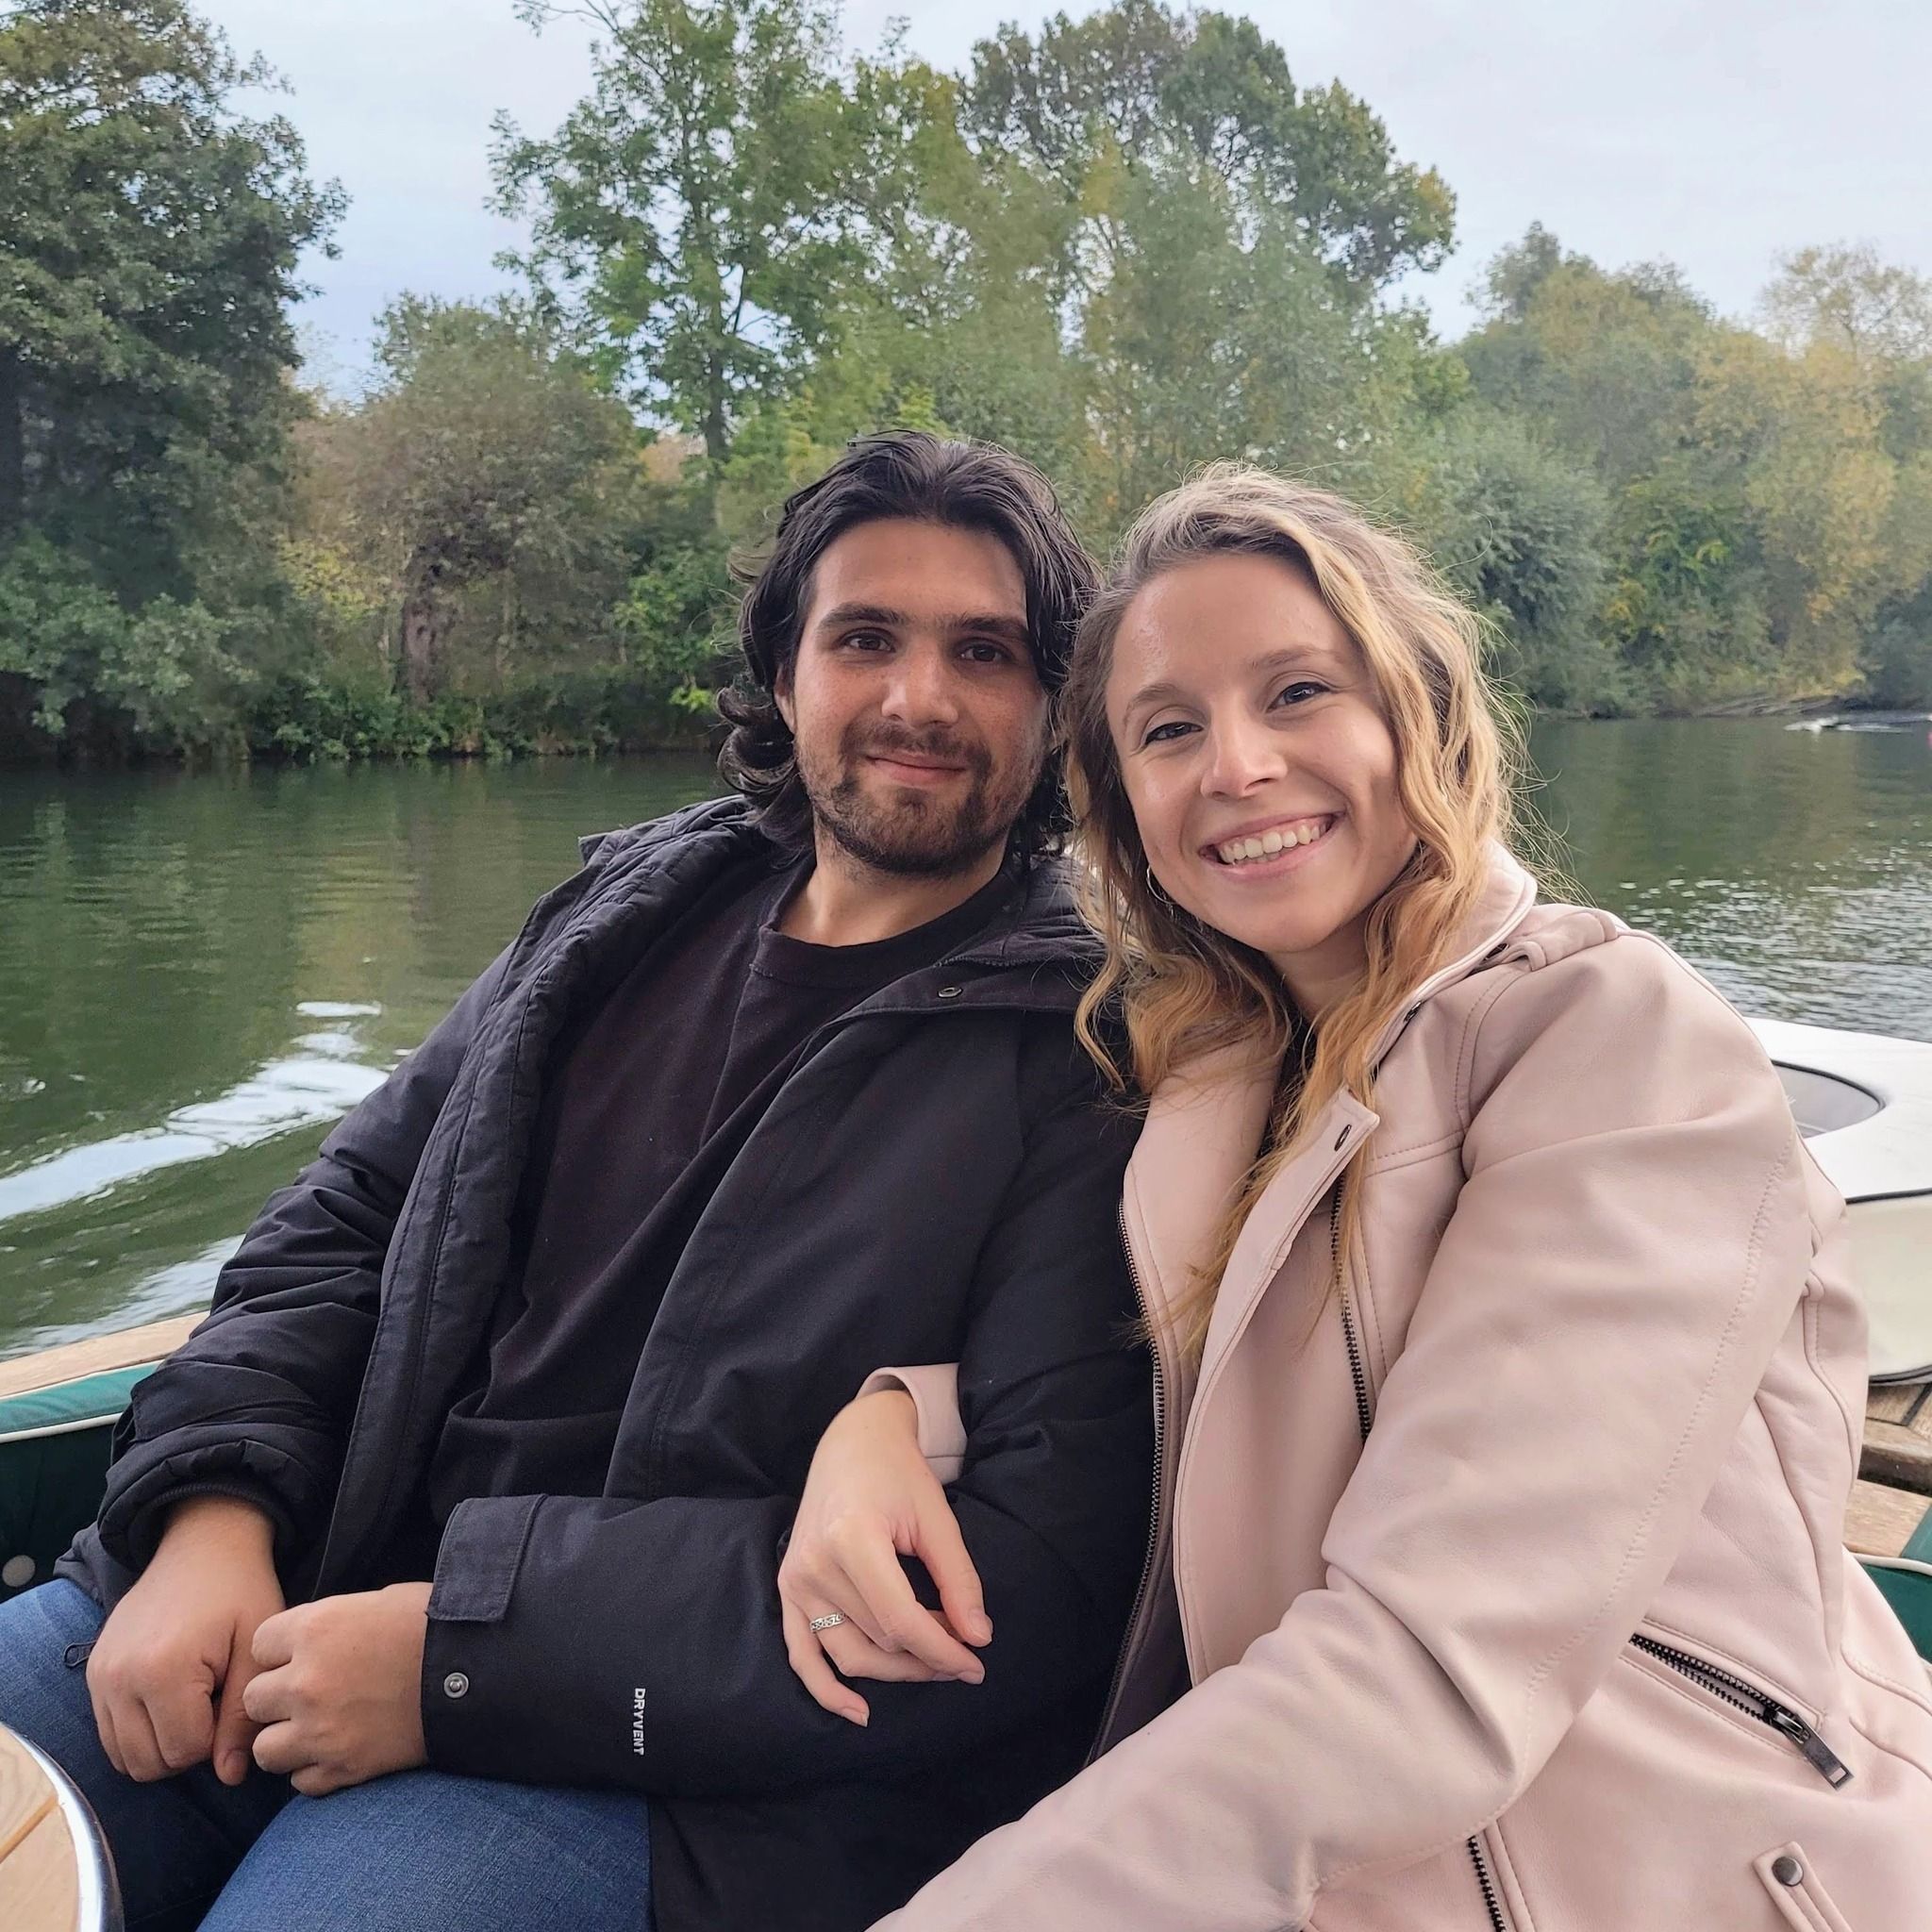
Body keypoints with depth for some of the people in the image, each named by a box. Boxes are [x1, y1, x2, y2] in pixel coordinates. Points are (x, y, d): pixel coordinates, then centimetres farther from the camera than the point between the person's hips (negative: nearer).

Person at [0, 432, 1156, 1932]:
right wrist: (213, 1511, -6)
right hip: (307, 1596, 6)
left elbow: (1035, 1567, -16)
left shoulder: (1087, 1057, -8)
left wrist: (465, 1655, -18)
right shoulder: (630, 909, 10)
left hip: (674, 1757, -5)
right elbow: (346, 1219, 14)